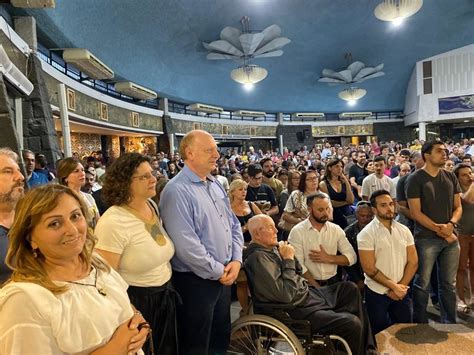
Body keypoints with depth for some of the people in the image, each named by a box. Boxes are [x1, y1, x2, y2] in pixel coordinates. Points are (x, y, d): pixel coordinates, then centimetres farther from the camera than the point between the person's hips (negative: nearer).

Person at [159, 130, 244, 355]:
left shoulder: (216, 185, 8)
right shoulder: (177, 191, -20)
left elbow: (234, 225, 12)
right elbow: (186, 245, -26)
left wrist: (236, 260, -2)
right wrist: (218, 272, -16)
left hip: (224, 276, 8)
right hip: (196, 280, -8)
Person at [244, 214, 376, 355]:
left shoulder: (273, 248, 6)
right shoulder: (258, 258, -24)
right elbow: (285, 295, -28)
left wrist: (291, 255, -3)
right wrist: (288, 259, -20)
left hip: (307, 293, 10)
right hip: (298, 309, -10)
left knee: (350, 288, 13)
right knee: (352, 323, -19)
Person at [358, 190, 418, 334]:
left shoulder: (404, 230, 4)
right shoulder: (366, 234, -11)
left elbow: (413, 262, 2)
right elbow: (369, 268, -14)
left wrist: (401, 286, -8)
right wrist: (393, 286, -13)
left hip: (401, 292, 4)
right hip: (377, 293, -4)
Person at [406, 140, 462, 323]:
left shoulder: (450, 177, 8)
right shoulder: (415, 179, -7)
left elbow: (458, 207, 10)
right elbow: (415, 212, -11)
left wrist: (451, 224, -9)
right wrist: (440, 230, -13)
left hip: (451, 238, 5)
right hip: (426, 239, -5)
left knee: (449, 284, 13)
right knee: (422, 283, 3)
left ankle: (449, 323, 28)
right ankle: (420, 323, 18)